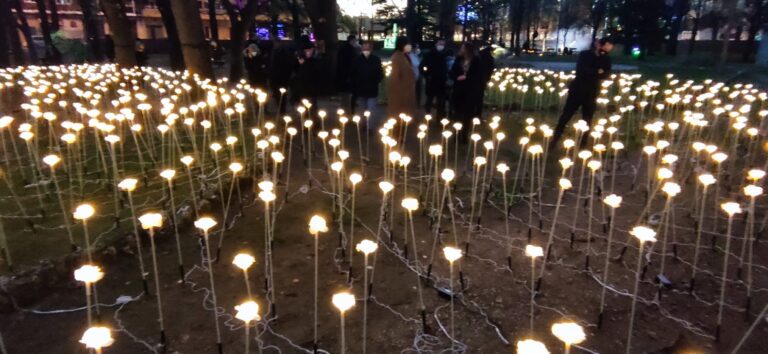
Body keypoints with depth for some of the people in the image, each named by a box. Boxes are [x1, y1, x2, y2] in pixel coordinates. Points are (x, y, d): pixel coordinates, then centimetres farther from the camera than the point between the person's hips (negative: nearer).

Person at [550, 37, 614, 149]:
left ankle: (582, 143, 16)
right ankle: (555, 140, 8)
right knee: (566, 115, 1)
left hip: (592, 93, 3)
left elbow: (606, 74, -8)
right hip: (577, 90, -2)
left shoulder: (606, 59, 6)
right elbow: (581, 71, -17)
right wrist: (597, 72, -15)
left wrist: (590, 73, -21)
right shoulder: (584, 55, -2)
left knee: (587, 119, 7)